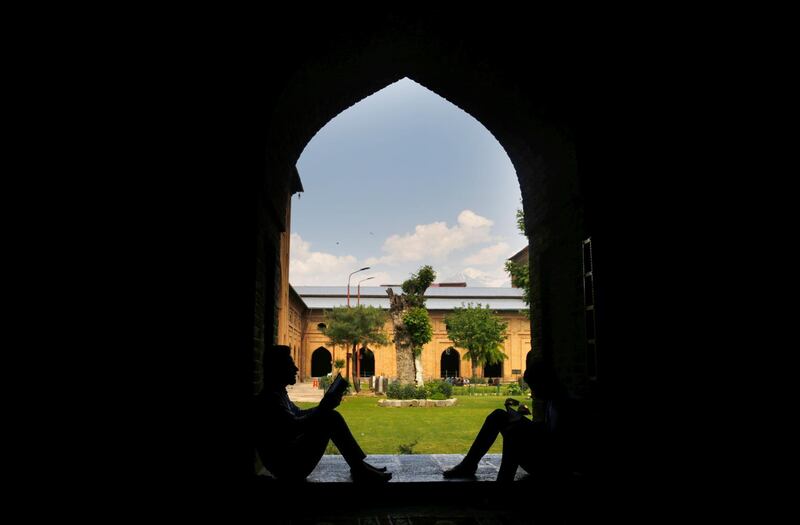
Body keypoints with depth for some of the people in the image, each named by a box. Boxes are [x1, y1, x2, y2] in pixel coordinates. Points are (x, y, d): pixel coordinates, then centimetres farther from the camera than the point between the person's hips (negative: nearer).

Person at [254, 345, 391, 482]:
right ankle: (360, 471, -8)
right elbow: (294, 426, -30)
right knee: (331, 419, -15)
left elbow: (298, 414, 22)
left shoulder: (279, 393, 13)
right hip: (287, 466, -11)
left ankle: (359, 465, 9)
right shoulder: (269, 398, -19)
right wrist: (322, 409, -20)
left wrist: (323, 407, 7)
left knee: (331, 417, 11)